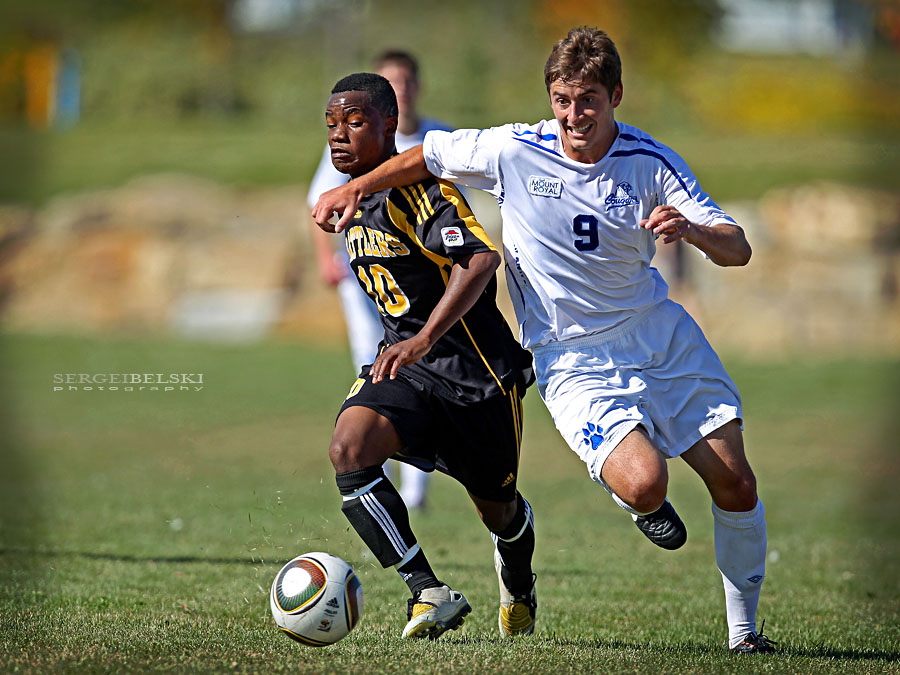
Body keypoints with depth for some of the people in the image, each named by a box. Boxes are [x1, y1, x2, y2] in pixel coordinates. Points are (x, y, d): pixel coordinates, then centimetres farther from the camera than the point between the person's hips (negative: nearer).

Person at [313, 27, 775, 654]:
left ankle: (744, 630, 19)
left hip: (662, 335, 3)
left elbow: (737, 249, -11)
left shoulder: (652, 162, -9)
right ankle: (645, 507, 12)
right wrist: (354, 189, 7)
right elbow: (431, 154, 8)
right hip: (574, 359, -3)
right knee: (643, 484, -27)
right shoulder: (512, 151, -12)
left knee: (736, 488, -3)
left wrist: (694, 231, -31)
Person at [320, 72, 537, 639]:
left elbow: (481, 258, -33)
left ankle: (518, 577, 50)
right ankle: (430, 592, -25)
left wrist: (423, 340, -41)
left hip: (477, 374, -6)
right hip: (405, 367, 6)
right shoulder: (357, 204, 9)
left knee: (499, 510, 13)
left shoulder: (419, 187, -18)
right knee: (349, 448, -26)